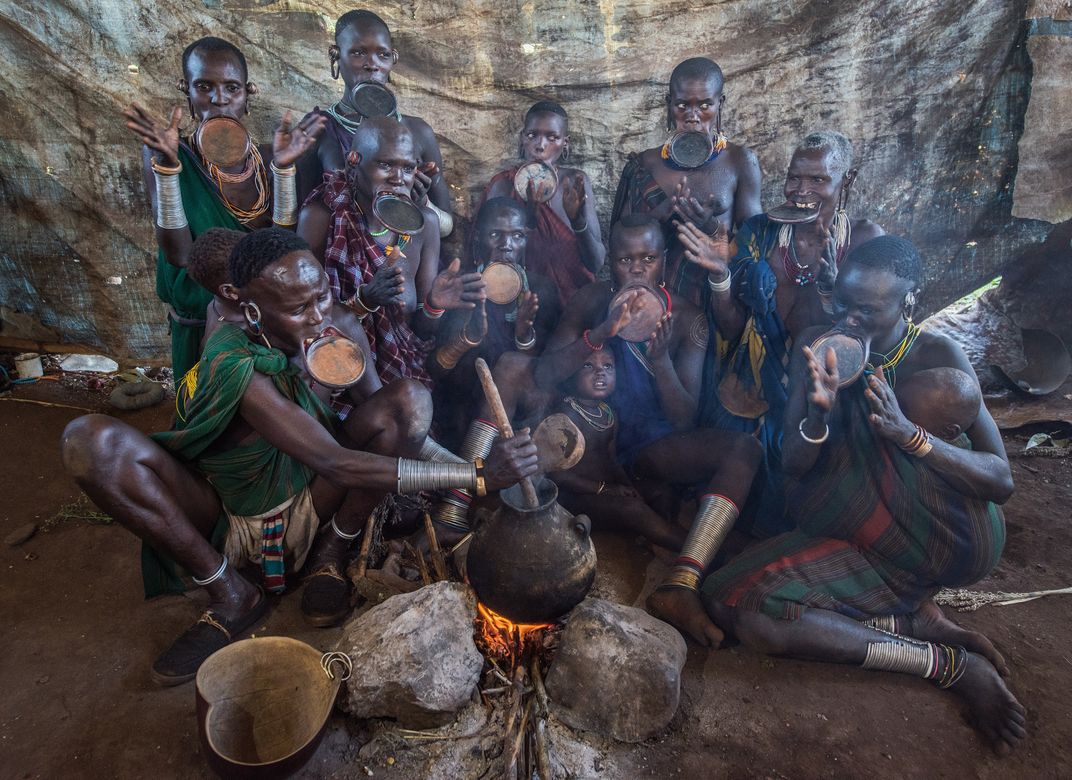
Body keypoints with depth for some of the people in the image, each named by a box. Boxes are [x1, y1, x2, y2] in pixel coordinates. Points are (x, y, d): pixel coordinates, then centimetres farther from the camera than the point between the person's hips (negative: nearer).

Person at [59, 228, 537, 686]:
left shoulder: (335, 334, -12)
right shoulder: (236, 366, -29)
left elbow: (390, 424, -2)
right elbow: (336, 464, -38)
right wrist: (477, 475, -41)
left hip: (307, 509, 3)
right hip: (226, 521, -2)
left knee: (411, 399, -21)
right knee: (91, 441, -27)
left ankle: (328, 558, -4)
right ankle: (230, 596, -11)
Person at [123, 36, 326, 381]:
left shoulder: (268, 158, -3)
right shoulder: (163, 153, -9)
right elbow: (178, 256, -18)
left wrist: (284, 168, -21)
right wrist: (166, 166, -28)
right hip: (201, 328, -2)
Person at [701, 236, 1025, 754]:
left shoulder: (937, 357, -8)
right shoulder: (816, 349, -2)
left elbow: (1002, 482, -13)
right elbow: (792, 466, -5)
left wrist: (909, 434, -30)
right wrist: (820, 413, -26)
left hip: (940, 544, -3)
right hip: (841, 532, 4)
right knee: (733, 603, -21)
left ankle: (911, 619, -8)